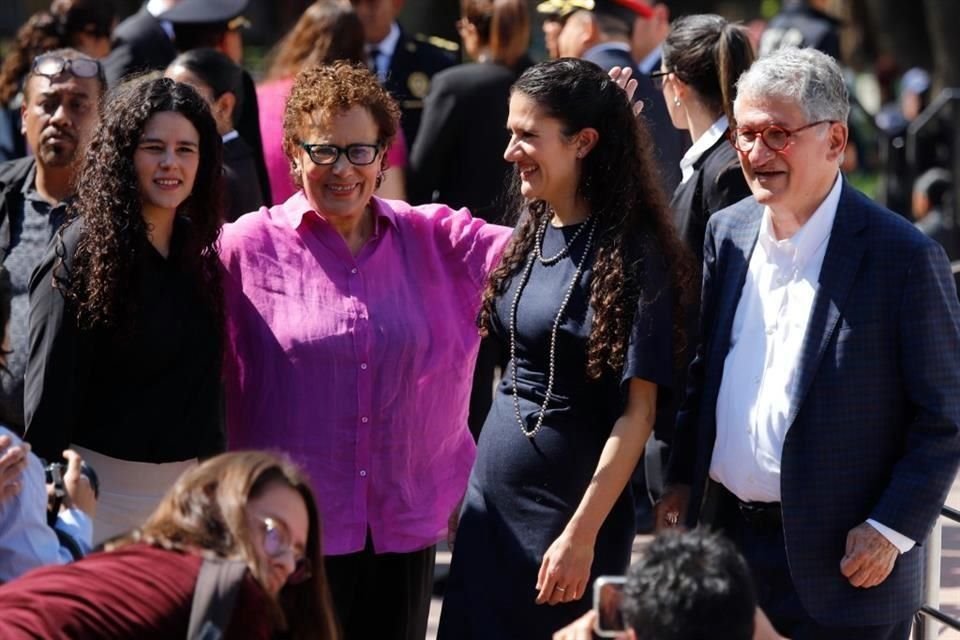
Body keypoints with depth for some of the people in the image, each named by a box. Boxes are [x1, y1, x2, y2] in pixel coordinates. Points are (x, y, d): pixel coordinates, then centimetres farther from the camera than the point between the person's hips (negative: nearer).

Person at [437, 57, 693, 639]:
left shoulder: (632, 253, -15)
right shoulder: (532, 235, 6)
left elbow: (637, 410, -17)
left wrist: (583, 532, -20)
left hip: (571, 500, -7)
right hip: (492, 490, 7)